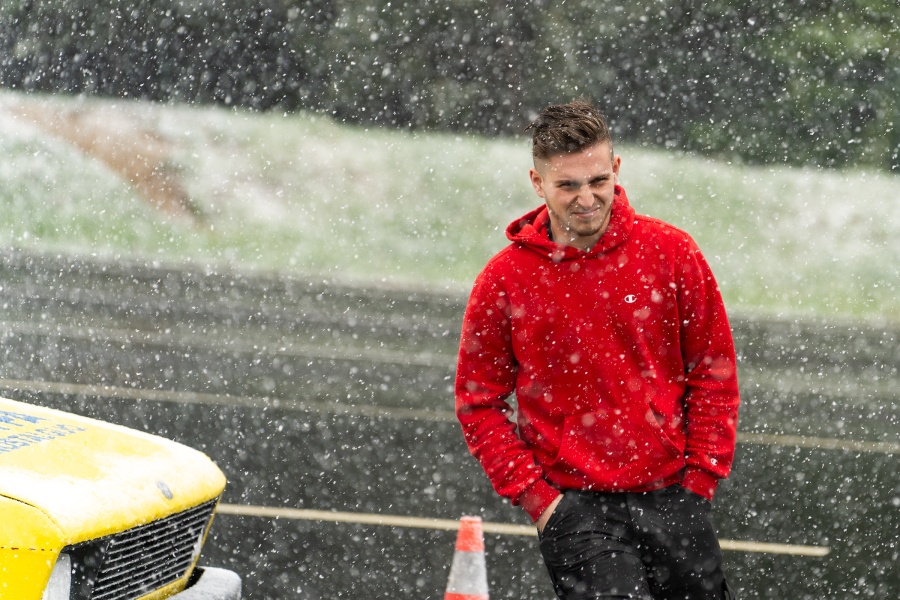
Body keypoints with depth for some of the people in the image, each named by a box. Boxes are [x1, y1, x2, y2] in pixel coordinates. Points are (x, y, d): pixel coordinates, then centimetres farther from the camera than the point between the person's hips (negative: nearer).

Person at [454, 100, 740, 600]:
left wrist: (700, 479, 0)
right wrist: (533, 495, -4)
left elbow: (714, 374, 6)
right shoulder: (505, 280, -3)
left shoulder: (671, 252, -1)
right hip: (575, 510, -2)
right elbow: (479, 404, 4)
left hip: (672, 497, 2)